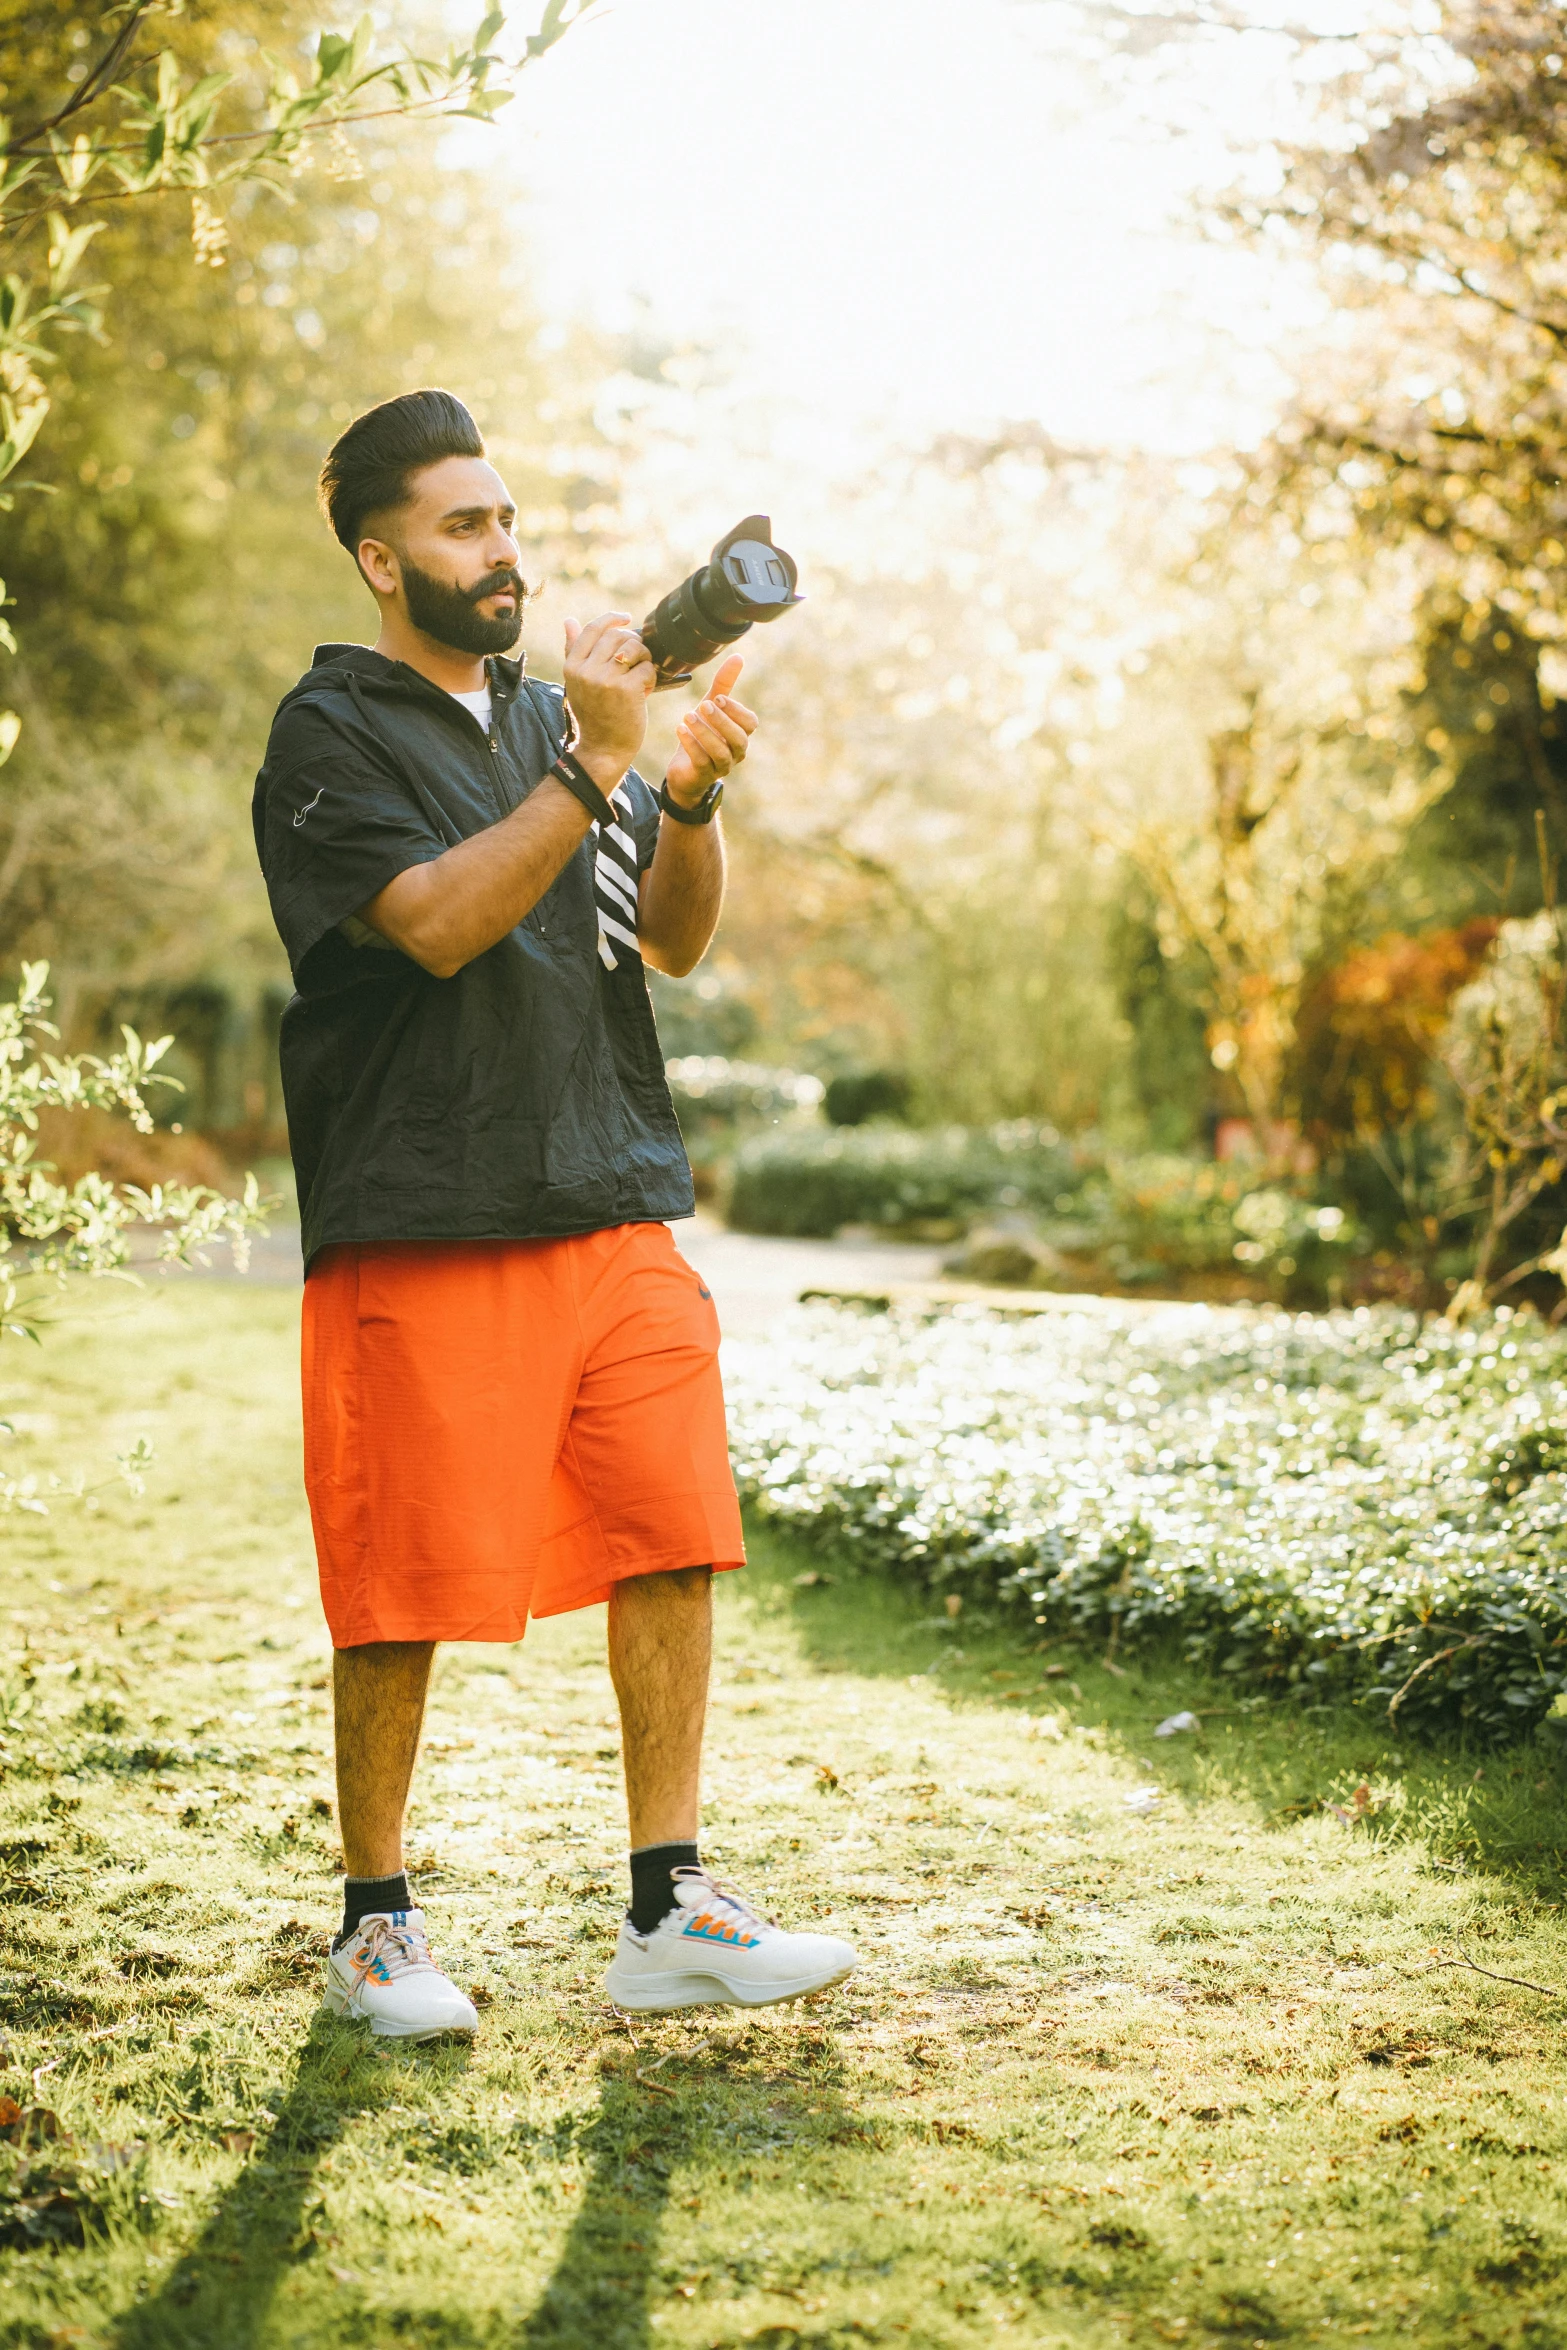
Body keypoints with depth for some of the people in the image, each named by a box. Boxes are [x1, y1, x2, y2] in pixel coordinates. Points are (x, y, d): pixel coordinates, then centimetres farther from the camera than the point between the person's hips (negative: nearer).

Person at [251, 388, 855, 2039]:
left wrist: (691, 801, -6)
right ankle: (374, 1925, 17)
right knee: (405, 1595, 1)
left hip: (614, 1213, 6)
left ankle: (668, 1912, 12)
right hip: (423, 1231, -6)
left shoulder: (558, 717, 19)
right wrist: (595, 768, -19)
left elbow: (674, 941, 12)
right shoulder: (329, 738, -1)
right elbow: (438, 922, -17)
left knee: (674, 1546, 3)